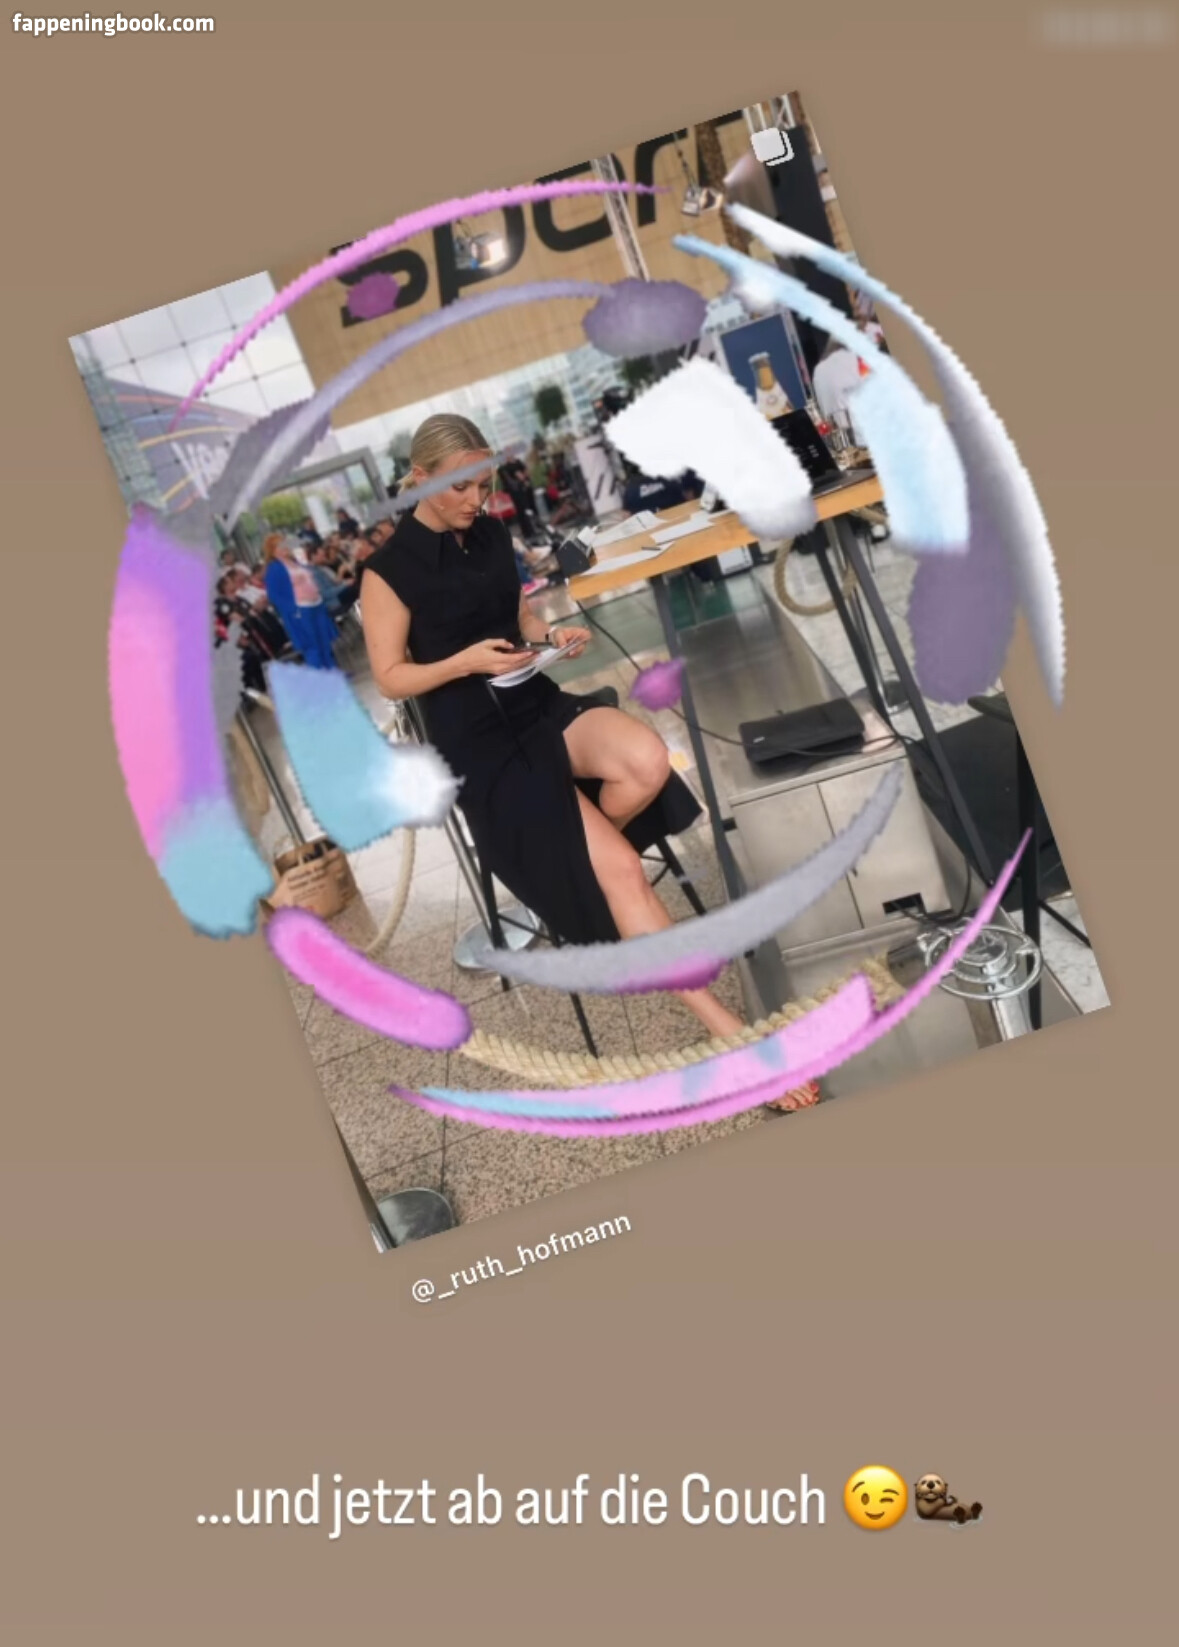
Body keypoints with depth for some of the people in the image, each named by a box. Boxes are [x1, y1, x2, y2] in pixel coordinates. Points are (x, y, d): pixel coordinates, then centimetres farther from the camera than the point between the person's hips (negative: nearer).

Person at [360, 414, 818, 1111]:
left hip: (537, 702, 6)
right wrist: (466, 661, -21)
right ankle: (727, 1029, -17)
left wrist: (553, 632, -2)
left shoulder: (492, 534, 7)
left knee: (650, 762, -28)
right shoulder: (390, 571, -10)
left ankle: (568, 862, 3)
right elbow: (391, 678, -6)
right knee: (622, 867, -20)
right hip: (476, 738, -6)